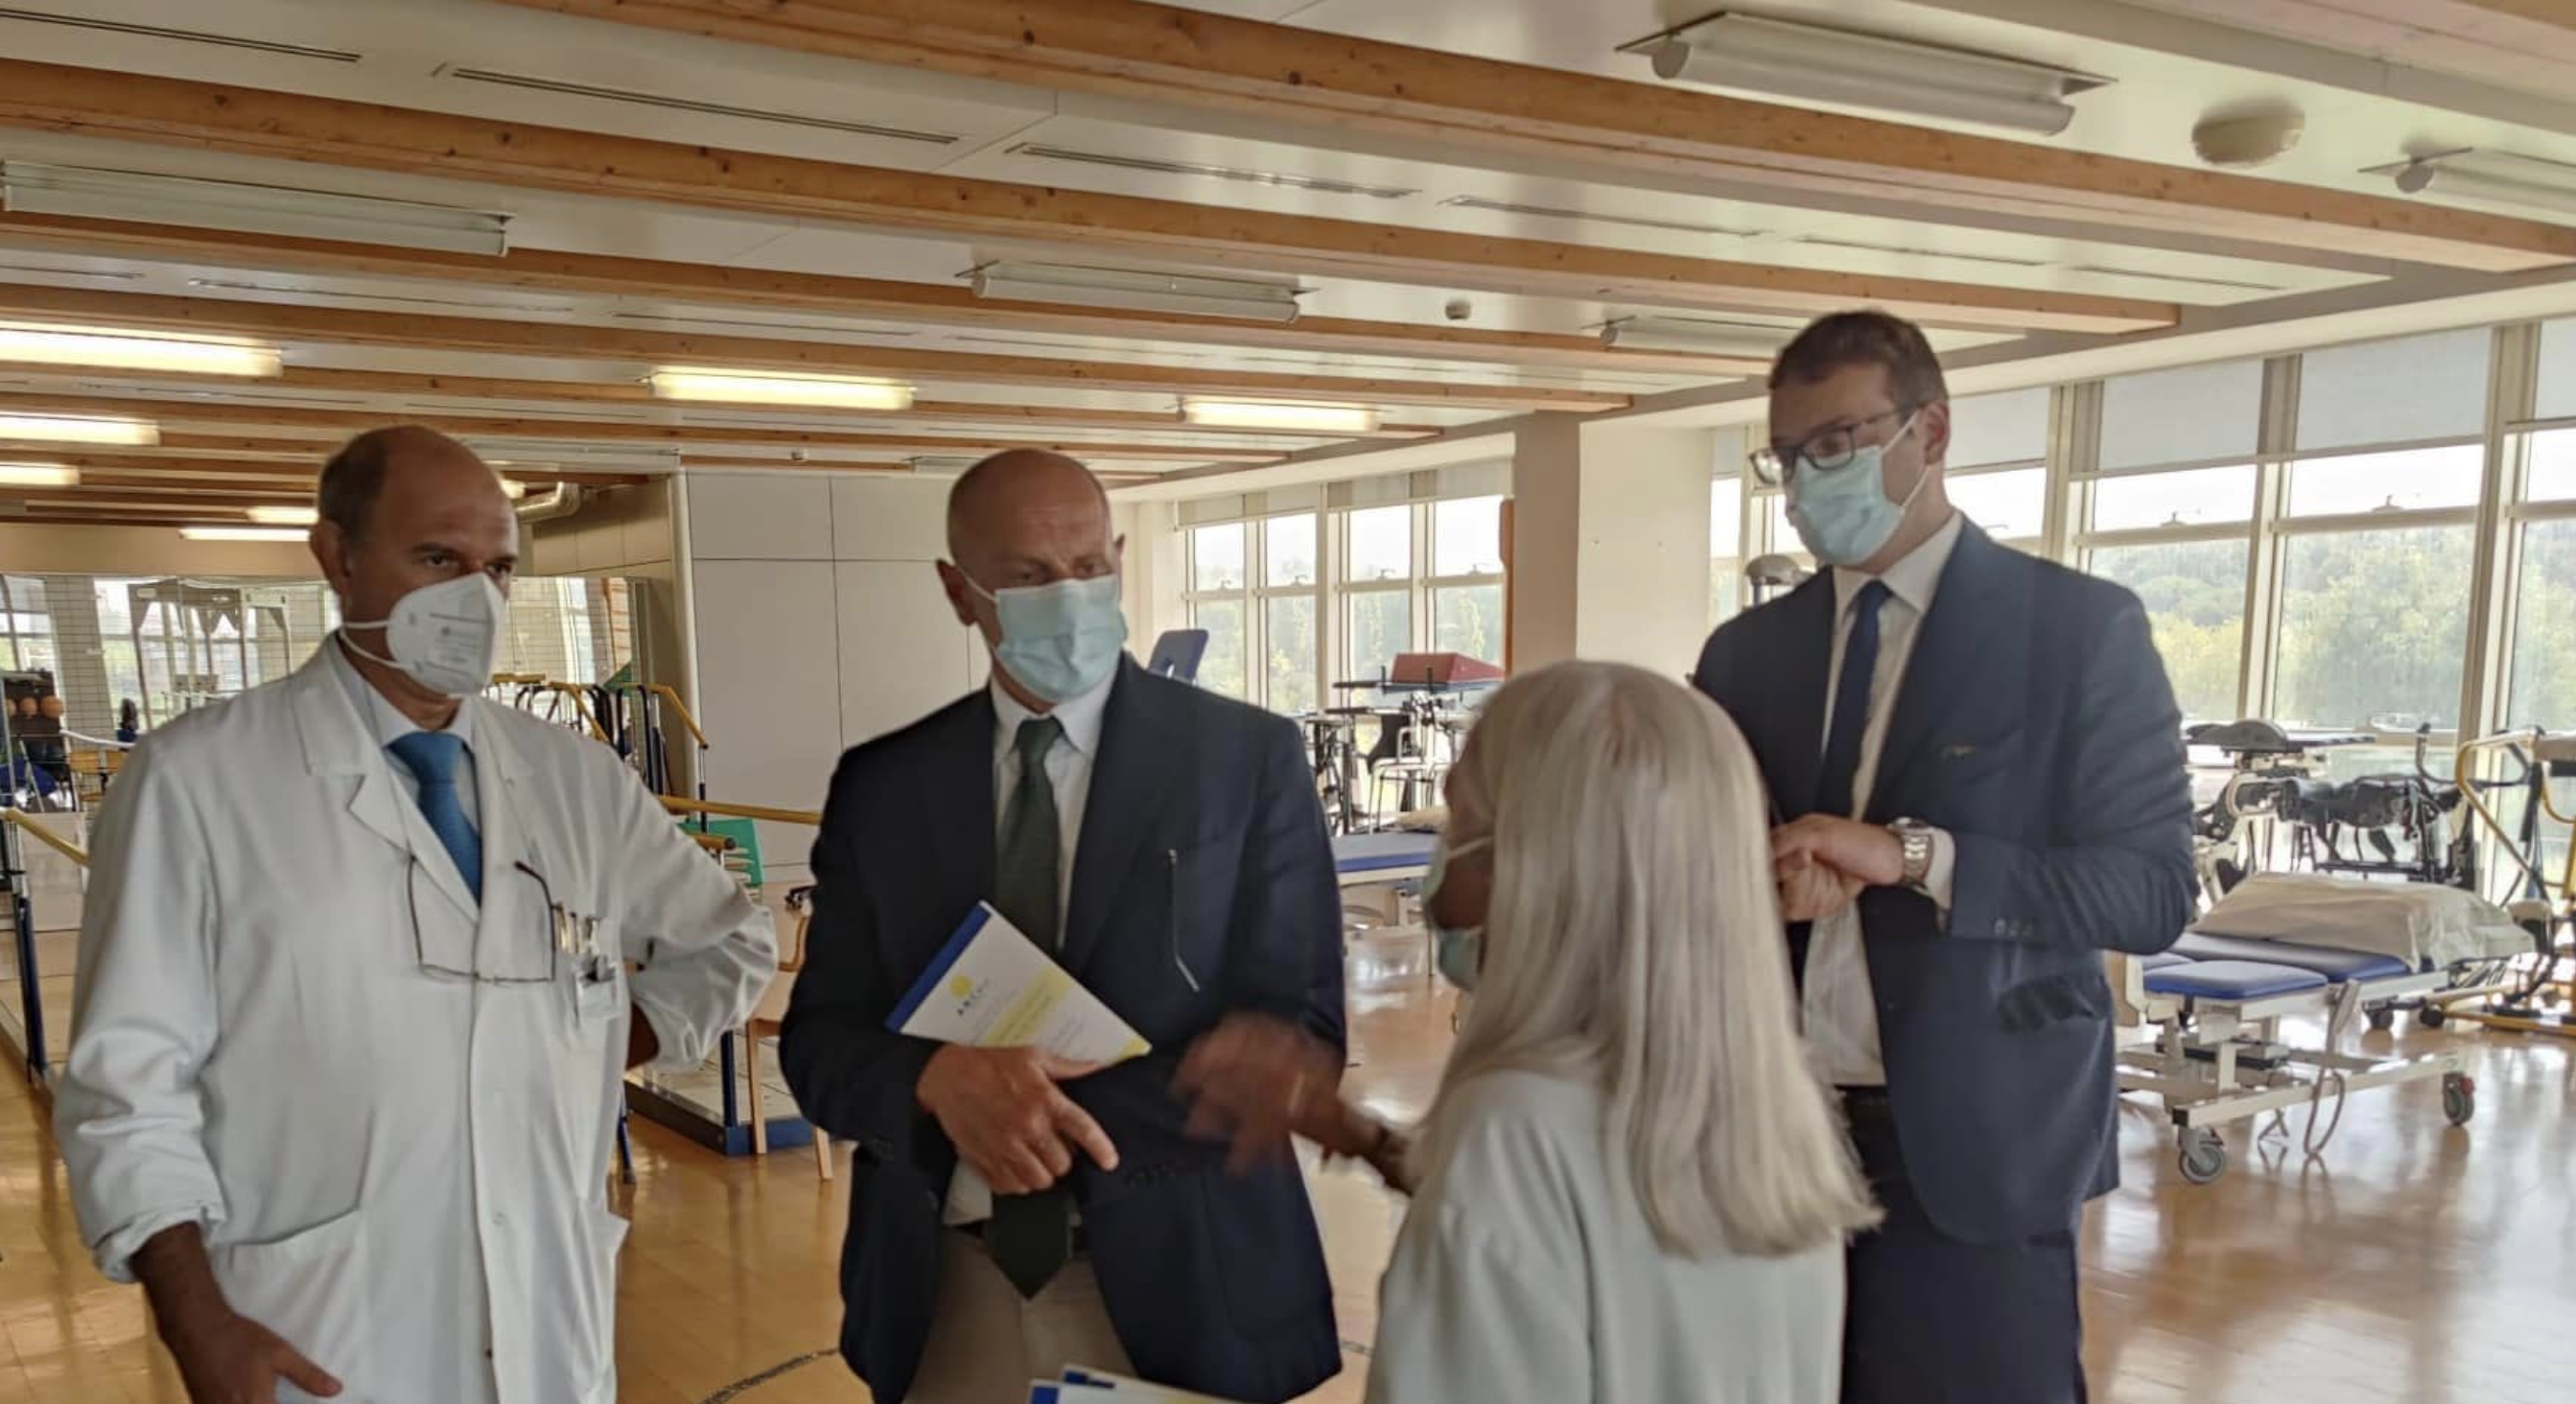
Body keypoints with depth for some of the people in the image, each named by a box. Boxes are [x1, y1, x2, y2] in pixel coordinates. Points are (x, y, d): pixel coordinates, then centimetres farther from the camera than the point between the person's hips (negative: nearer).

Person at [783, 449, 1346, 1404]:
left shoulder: (1249, 758, -8)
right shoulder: (882, 786, 0)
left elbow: (1303, 1030, -11)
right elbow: (819, 1043, 0)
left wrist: (1044, 1100, -25)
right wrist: (940, 1079, -23)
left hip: (1172, 1280, -2)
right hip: (948, 1287, 2)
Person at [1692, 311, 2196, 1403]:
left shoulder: (2081, 627, -4)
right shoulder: (1742, 654, 7)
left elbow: (2153, 889, -9)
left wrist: (1914, 856, -21)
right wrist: (1758, 886, -13)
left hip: (1975, 1144, -3)